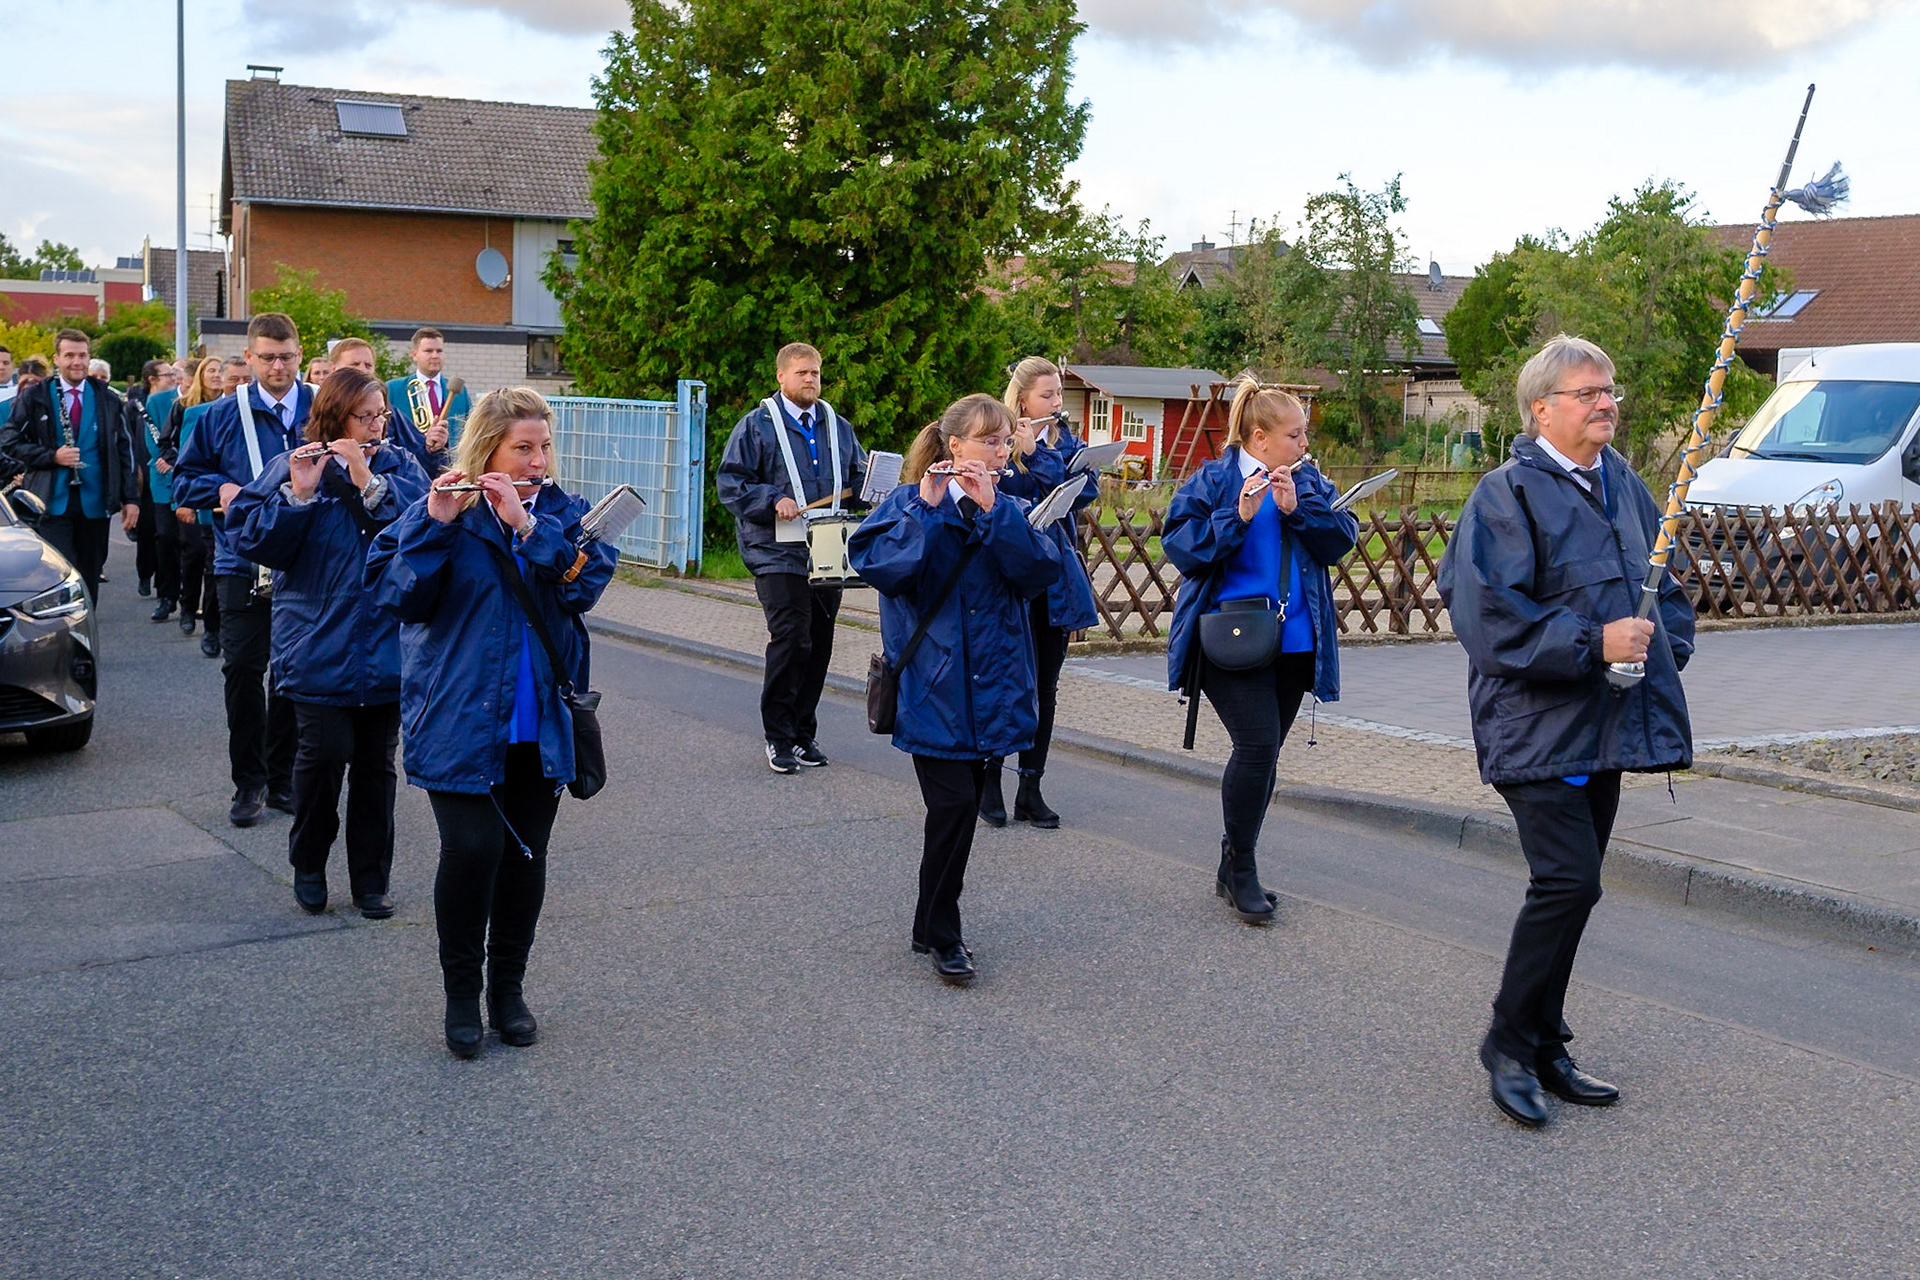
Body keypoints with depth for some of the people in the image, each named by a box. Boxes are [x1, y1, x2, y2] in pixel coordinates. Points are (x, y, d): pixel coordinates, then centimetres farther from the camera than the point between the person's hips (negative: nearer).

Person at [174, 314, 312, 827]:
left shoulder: (320, 410, 3)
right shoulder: (223, 415, 4)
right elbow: (184, 477, 11)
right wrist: (221, 488, -7)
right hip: (244, 561, 0)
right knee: (242, 668, -4)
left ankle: (282, 778, 20)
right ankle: (248, 782, 8)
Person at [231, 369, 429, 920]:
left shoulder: (399, 467, 8)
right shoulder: (290, 469, 2)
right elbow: (251, 538, -7)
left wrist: (368, 481, -17)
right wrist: (298, 493, -20)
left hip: (384, 643, 2)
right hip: (318, 643, -2)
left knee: (376, 762, 6)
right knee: (324, 751, -10)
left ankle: (371, 878, 18)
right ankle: (308, 864, 14)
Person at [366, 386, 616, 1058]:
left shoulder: (564, 512, 7)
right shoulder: (436, 511, 1)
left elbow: (588, 581, -10)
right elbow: (397, 595, -10)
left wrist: (526, 524, -20)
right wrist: (436, 525, -21)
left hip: (541, 722, 3)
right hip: (461, 720, -3)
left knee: (525, 854, 8)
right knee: (472, 849, -11)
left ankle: (509, 985, 25)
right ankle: (462, 991, 8)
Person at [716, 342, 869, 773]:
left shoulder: (838, 427, 16)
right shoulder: (757, 426, 1)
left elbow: (858, 479, 22)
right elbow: (730, 482, -4)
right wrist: (773, 500, -17)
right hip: (778, 555, -5)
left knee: (819, 645, 7)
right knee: (791, 640, -13)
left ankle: (803, 733, 19)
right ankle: (778, 737, -2)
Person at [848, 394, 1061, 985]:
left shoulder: (1012, 510, 11)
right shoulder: (910, 502, -2)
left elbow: (1040, 570, -8)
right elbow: (875, 561, -19)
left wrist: (993, 510, -16)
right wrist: (926, 506, -23)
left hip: (989, 686, 5)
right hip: (931, 685, -5)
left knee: (963, 806, 10)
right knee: (954, 803, -12)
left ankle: (932, 925, 24)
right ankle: (942, 936, 2)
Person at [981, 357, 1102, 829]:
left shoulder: (1066, 441, 11)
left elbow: (1087, 491, -7)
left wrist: (1036, 454, -13)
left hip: (1056, 578, 5)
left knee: (1045, 687, 7)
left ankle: (1031, 789, 14)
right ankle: (990, 780, 13)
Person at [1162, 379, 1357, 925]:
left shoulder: (1308, 483, 11)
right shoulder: (1213, 480, -4)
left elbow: (1341, 539, -1)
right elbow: (1179, 543, -13)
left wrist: (1298, 507, -14)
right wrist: (1238, 517, -22)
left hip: (1292, 641, 6)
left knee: (1264, 754, 10)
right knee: (1258, 746, -16)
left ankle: (1235, 870, 24)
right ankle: (1241, 867, 1)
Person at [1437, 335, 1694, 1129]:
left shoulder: (1622, 484, 13)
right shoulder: (1506, 495, -10)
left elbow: (1665, 583, 25)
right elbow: (1486, 615, -19)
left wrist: (1664, 645, 7)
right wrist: (1592, 643, -20)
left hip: (1606, 726, 8)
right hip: (1538, 727, -8)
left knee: (1570, 887, 12)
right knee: (1568, 881, -14)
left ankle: (1544, 1049, 24)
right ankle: (1510, 1044, 3)